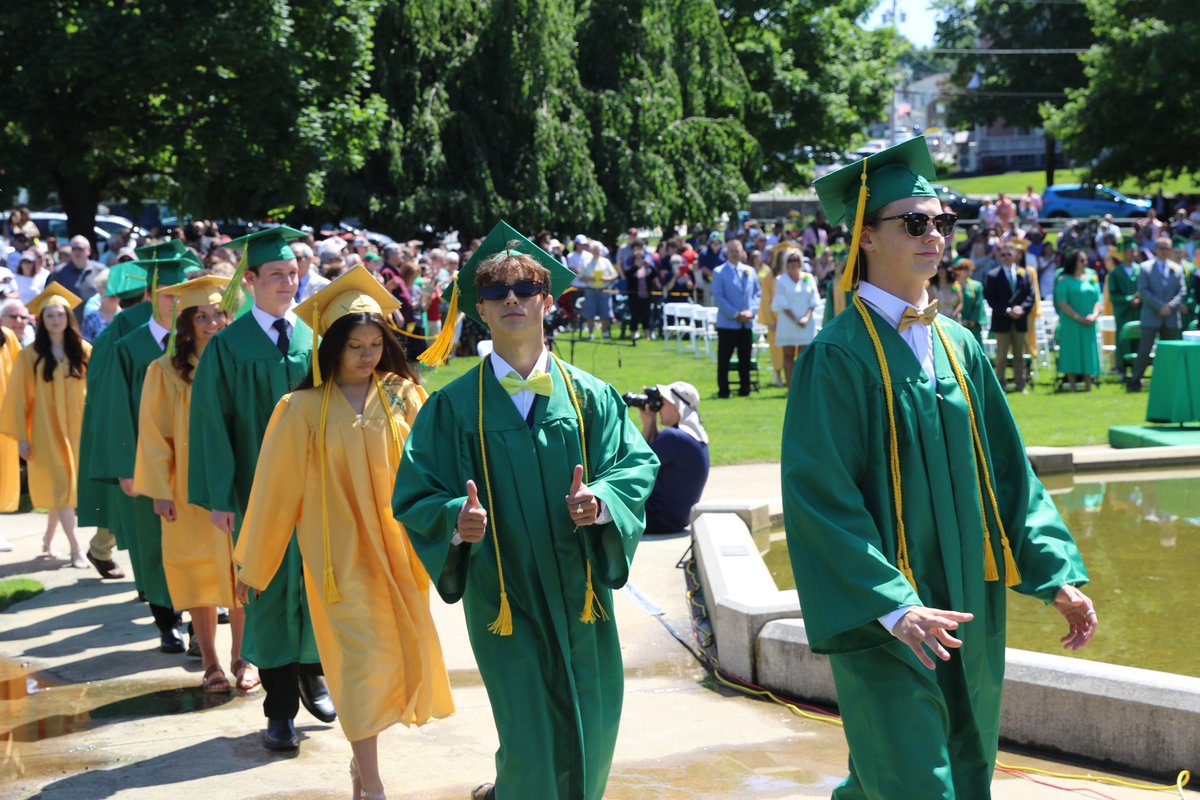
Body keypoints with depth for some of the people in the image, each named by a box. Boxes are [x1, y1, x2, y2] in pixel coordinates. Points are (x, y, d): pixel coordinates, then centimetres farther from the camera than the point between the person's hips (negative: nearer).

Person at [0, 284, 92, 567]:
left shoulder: (84, 351, 2)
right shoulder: (31, 355, -5)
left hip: (77, 428, 3)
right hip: (47, 430, -3)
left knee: (64, 487, 10)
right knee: (61, 486, -7)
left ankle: (48, 541, 28)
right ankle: (76, 549, -8)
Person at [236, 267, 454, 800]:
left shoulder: (405, 396, 0)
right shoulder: (303, 409, -5)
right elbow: (276, 487, 0)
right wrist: (251, 565, 4)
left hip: (398, 547, 3)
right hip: (343, 552, -3)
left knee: (400, 653, 9)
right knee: (364, 657, -6)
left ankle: (364, 751, 31)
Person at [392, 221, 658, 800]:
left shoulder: (588, 396, 2)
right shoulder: (454, 405, -4)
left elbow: (638, 462, -1)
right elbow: (415, 496, -5)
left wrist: (602, 500, -21)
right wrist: (457, 518, -26)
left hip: (578, 591, 3)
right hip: (503, 594, -3)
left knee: (591, 736, 11)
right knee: (533, 741, -6)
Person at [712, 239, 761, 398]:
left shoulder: (750, 271, 11)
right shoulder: (719, 272, -2)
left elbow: (757, 294, 11)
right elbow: (718, 297, -7)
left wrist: (752, 311, -7)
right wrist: (735, 314, -14)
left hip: (747, 323, 4)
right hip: (727, 323, -4)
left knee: (745, 358, 8)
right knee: (724, 359, -2)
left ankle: (744, 389, 16)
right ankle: (723, 390, 3)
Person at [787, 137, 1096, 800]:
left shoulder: (959, 348, 9)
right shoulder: (837, 358, -12)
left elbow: (1007, 470, 11)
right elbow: (819, 494, -17)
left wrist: (1057, 573, 2)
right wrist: (889, 605, -26)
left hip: (966, 608, 7)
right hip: (884, 617, -7)